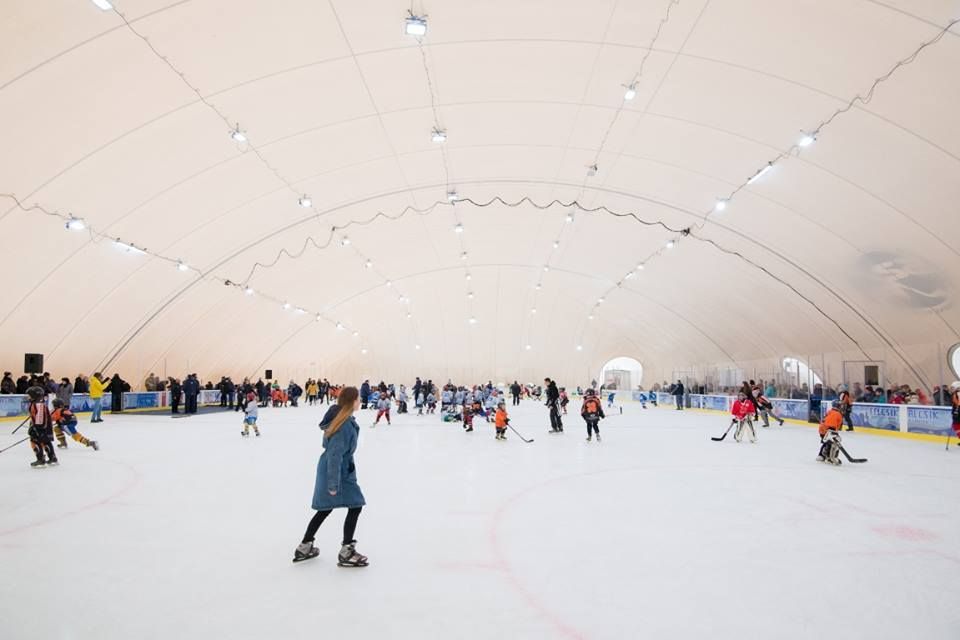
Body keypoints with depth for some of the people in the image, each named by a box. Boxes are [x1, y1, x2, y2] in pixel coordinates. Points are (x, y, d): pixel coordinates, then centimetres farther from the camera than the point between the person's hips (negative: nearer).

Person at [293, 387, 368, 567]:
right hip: (336, 471, -10)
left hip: (329, 468, 10)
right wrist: (334, 483, -23)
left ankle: (304, 548, 29)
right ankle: (346, 553, 6)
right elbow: (335, 455, -26)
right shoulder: (345, 424, -25)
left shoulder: (342, 418, 4)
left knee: (325, 509, 19)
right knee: (355, 506, -1)